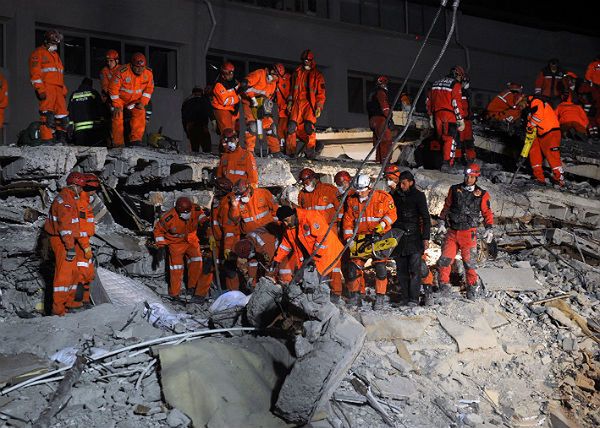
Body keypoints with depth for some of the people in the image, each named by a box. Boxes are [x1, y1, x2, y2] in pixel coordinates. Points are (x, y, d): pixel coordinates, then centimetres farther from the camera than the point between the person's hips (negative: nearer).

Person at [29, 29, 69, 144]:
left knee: (62, 115, 2)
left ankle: (61, 138, 8)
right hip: (47, 89, -8)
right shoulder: (38, 53, 2)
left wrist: (64, 89, 21)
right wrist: (40, 90, -17)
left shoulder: (55, 55, 27)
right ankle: (47, 139, -15)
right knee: (47, 114, -14)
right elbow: (35, 73, -8)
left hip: (58, 89, 8)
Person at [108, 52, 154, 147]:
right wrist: (117, 106, -19)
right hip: (120, 100, -2)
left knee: (140, 113, -23)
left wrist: (142, 103, -9)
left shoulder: (148, 73, -12)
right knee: (117, 117, -19)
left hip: (135, 101, 2)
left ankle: (136, 140, -25)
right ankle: (118, 144, -13)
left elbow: (149, 89, 2)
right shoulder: (122, 72, -25)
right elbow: (113, 89, -18)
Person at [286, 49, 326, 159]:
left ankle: (310, 150, -12)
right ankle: (290, 150, -4)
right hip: (297, 103, 3)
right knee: (292, 126, -9)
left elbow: (321, 93, 5)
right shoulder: (297, 73, 19)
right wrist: (290, 102, 14)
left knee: (309, 126, -19)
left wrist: (319, 107, -6)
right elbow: (292, 89, 25)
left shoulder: (317, 75, 9)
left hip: (310, 103, -3)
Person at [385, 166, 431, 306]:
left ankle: (414, 298, -7)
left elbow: (425, 218, -1)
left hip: (414, 237, -4)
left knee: (415, 269, -8)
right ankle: (405, 297, 8)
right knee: (401, 270, 3)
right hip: (398, 238, 4)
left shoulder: (418, 195, -1)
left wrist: (426, 238, -8)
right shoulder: (394, 195, 11)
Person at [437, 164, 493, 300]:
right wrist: (442, 221, 12)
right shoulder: (454, 190, 9)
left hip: (469, 233, -2)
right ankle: (444, 283, 5)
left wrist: (489, 228, 0)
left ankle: (473, 287, 8)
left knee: (469, 262, -3)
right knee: (445, 259, -6)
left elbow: (487, 212, 8)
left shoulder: (482, 195, 4)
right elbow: (446, 206, 17)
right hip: (452, 232, 2)